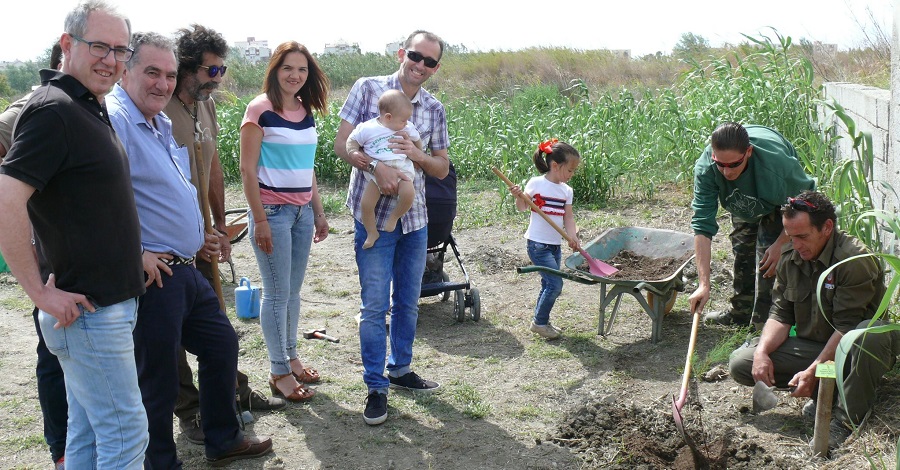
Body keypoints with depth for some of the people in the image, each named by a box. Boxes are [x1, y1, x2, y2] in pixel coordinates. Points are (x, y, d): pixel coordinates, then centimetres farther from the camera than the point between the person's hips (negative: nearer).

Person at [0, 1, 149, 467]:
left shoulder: (89, 109, 12)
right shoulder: (53, 110, -18)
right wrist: (42, 294, -22)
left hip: (106, 303, 9)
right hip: (88, 310, -9)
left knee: (89, 432, 18)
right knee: (125, 432, -1)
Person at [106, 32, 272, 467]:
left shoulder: (162, 124, 14)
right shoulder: (113, 119, -18)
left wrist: (196, 234, 23)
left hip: (186, 269, 10)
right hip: (152, 274, -10)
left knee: (222, 344, 21)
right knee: (158, 378, 3)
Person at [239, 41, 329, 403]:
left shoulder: (306, 111, 11)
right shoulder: (261, 109, -10)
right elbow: (247, 169, -11)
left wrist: (319, 212, 17)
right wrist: (259, 220, -15)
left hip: (302, 211, 6)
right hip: (273, 210, -6)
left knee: (293, 291, 14)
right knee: (277, 294, 0)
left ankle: (291, 358, 27)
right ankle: (279, 373, 10)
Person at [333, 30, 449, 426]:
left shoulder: (435, 109, 7)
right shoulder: (367, 88, -4)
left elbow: (442, 168, 9)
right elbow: (342, 145, -8)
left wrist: (417, 154, -12)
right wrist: (377, 166, -24)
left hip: (415, 217, 5)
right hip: (373, 215, -4)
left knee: (408, 301, 15)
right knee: (374, 305, -1)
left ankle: (400, 369, 33)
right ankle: (376, 387, 11)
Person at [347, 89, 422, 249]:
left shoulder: (407, 128, 7)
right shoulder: (367, 128, -3)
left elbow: (417, 140, 26)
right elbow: (352, 140, 6)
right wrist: (354, 153, -12)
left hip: (402, 168, 1)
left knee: (408, 194, -28)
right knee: (366, 203, -14)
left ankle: (394, 217, 1)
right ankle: (372, 232, 10)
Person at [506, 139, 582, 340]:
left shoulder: (567, 190, 6)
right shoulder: (536, 183, -10)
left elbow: (568, 217, 5)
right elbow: (522, 207, -7)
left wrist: (573, 236, -11)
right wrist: (519, 196, -27)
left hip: (555, 245, 7)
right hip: (538, 244, -7)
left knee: (549, 285, 14)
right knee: (555, 284, -10)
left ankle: (541, 321, 29)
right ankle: (539, 322, 5)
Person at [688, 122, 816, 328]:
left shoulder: (778, 164, -45)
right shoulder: (705, 168, -39)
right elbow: (702, 225, -39)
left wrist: (780, 245, -27)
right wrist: (703, 284, -42)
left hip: (778, 200, -3)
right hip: (743, 201, 3)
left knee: (768, 251, -16)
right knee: (742, 249, 9)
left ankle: (763, 321, -5)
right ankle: (741, 311, 30)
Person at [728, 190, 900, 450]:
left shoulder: (855, 260, -22)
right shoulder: (789, 257, 0)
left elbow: (846, 327, -24)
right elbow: (780, 314, 1)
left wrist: (813, 371, -27)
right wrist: (762, 352, -16)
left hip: (850, 351, -6)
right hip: (813, 346, 6)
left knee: (870, 335, -42)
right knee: (740, 362, -12)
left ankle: (847, 417, -23)